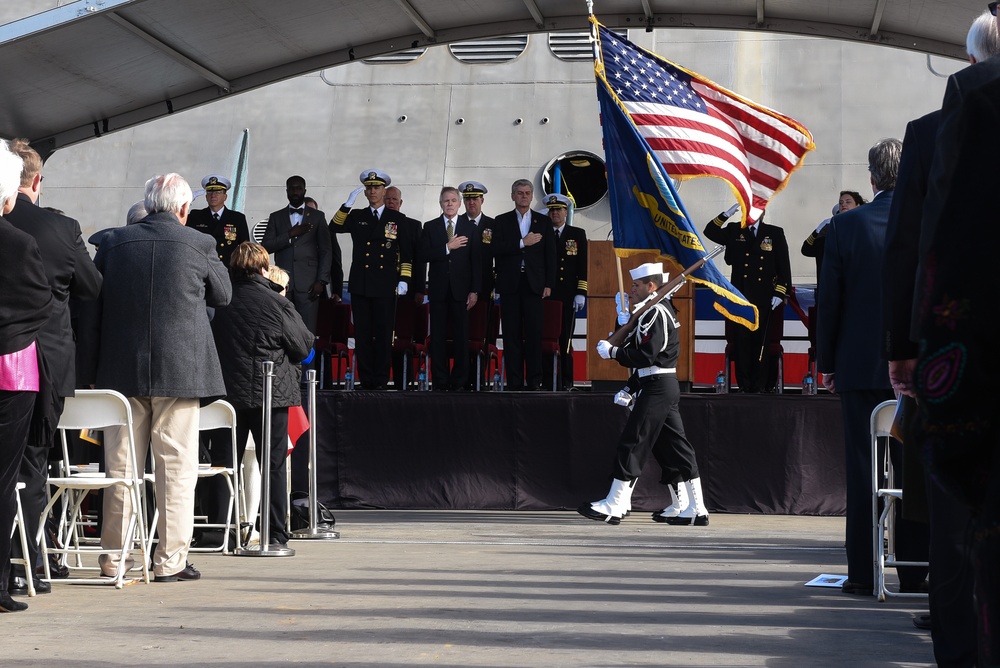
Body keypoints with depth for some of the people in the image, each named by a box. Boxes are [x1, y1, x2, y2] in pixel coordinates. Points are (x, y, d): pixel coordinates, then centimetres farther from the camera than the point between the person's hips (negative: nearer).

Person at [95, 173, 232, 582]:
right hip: (180, 370, -3)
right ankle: (170, 559, 3)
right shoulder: (199, 245, -5)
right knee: (176, 468, 3)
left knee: (120, 467, 9)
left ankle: (114, 556, 14)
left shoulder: (113, 242, 2)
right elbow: (223, 295, 9)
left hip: (122, 369, 3)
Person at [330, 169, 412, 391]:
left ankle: (381, 380, 3)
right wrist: (347, 204, -11)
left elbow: (406, 253, 7)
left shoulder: (397, 219, 9)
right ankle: (366, 379, 6)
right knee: (362, 333, 2)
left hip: (385, 286, -2)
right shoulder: (356, 217, 14)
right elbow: (334, 228, -2)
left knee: (383, 334, -2)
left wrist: (404, 279, -2)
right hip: (360, 285, 2)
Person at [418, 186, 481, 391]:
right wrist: (447, 247, -13)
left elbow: (476, 261, 4)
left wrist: (474, 291, -3)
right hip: (438, 290, 0)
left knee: (461, 337, -1)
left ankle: (459, 381, 5)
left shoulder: (470, 228, 7)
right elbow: (423, 255, -3)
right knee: (438, 338, 1)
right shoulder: (430, 227, 8)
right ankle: (440, 382, 5)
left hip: (461, 290, 0)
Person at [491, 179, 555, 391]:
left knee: (534, 334, -4)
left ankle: (534, 381, -1)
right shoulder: (501, 221, 10)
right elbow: (496, 249, -4)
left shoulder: (544, 221, 11)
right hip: (510, 285, 0)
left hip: (534, 284, 0)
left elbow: (550, 254, 7)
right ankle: (514, 382, 2)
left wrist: (549, 284, -1)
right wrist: (522, 243, -12)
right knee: (512, 335, 0)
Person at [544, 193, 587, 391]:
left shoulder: (577, 234, 9)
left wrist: (581, 293, -3)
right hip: (545, 295, 0)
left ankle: (566, 379, 6)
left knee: (565, 337, 1)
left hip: (568, 296, 0)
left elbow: (583, 266, 5)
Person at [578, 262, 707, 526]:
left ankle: (614, 507, -6)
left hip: (656, 390, -11)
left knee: (632, 444, -8)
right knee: (673, 448, 9)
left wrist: (612, 351, -10)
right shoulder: (659, 311, 19)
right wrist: (629, 390, 16)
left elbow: (646, 356, -21)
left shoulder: (656, 313, -13)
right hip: (667, 387, 11)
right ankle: (694, 510, 10)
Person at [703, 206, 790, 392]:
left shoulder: (775, 233, 6)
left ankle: (761, 385, 6)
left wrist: (780, 293, -3)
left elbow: (784, 265, 4)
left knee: (762, 340, 2)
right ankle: (744, 384, 5)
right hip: (740, 296, 1)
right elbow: (710, 232, 7)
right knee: (742, 340, 1)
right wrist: (726, 215, -3)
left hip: (764, 298, -1)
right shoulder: (734, 231, 12)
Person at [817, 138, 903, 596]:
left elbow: (829, 299, -1)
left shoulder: (846, 226, -4)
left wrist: (826, 362, 8)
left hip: (861, 366, -1)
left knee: (862, 471, 3)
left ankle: (863, 572, 5)